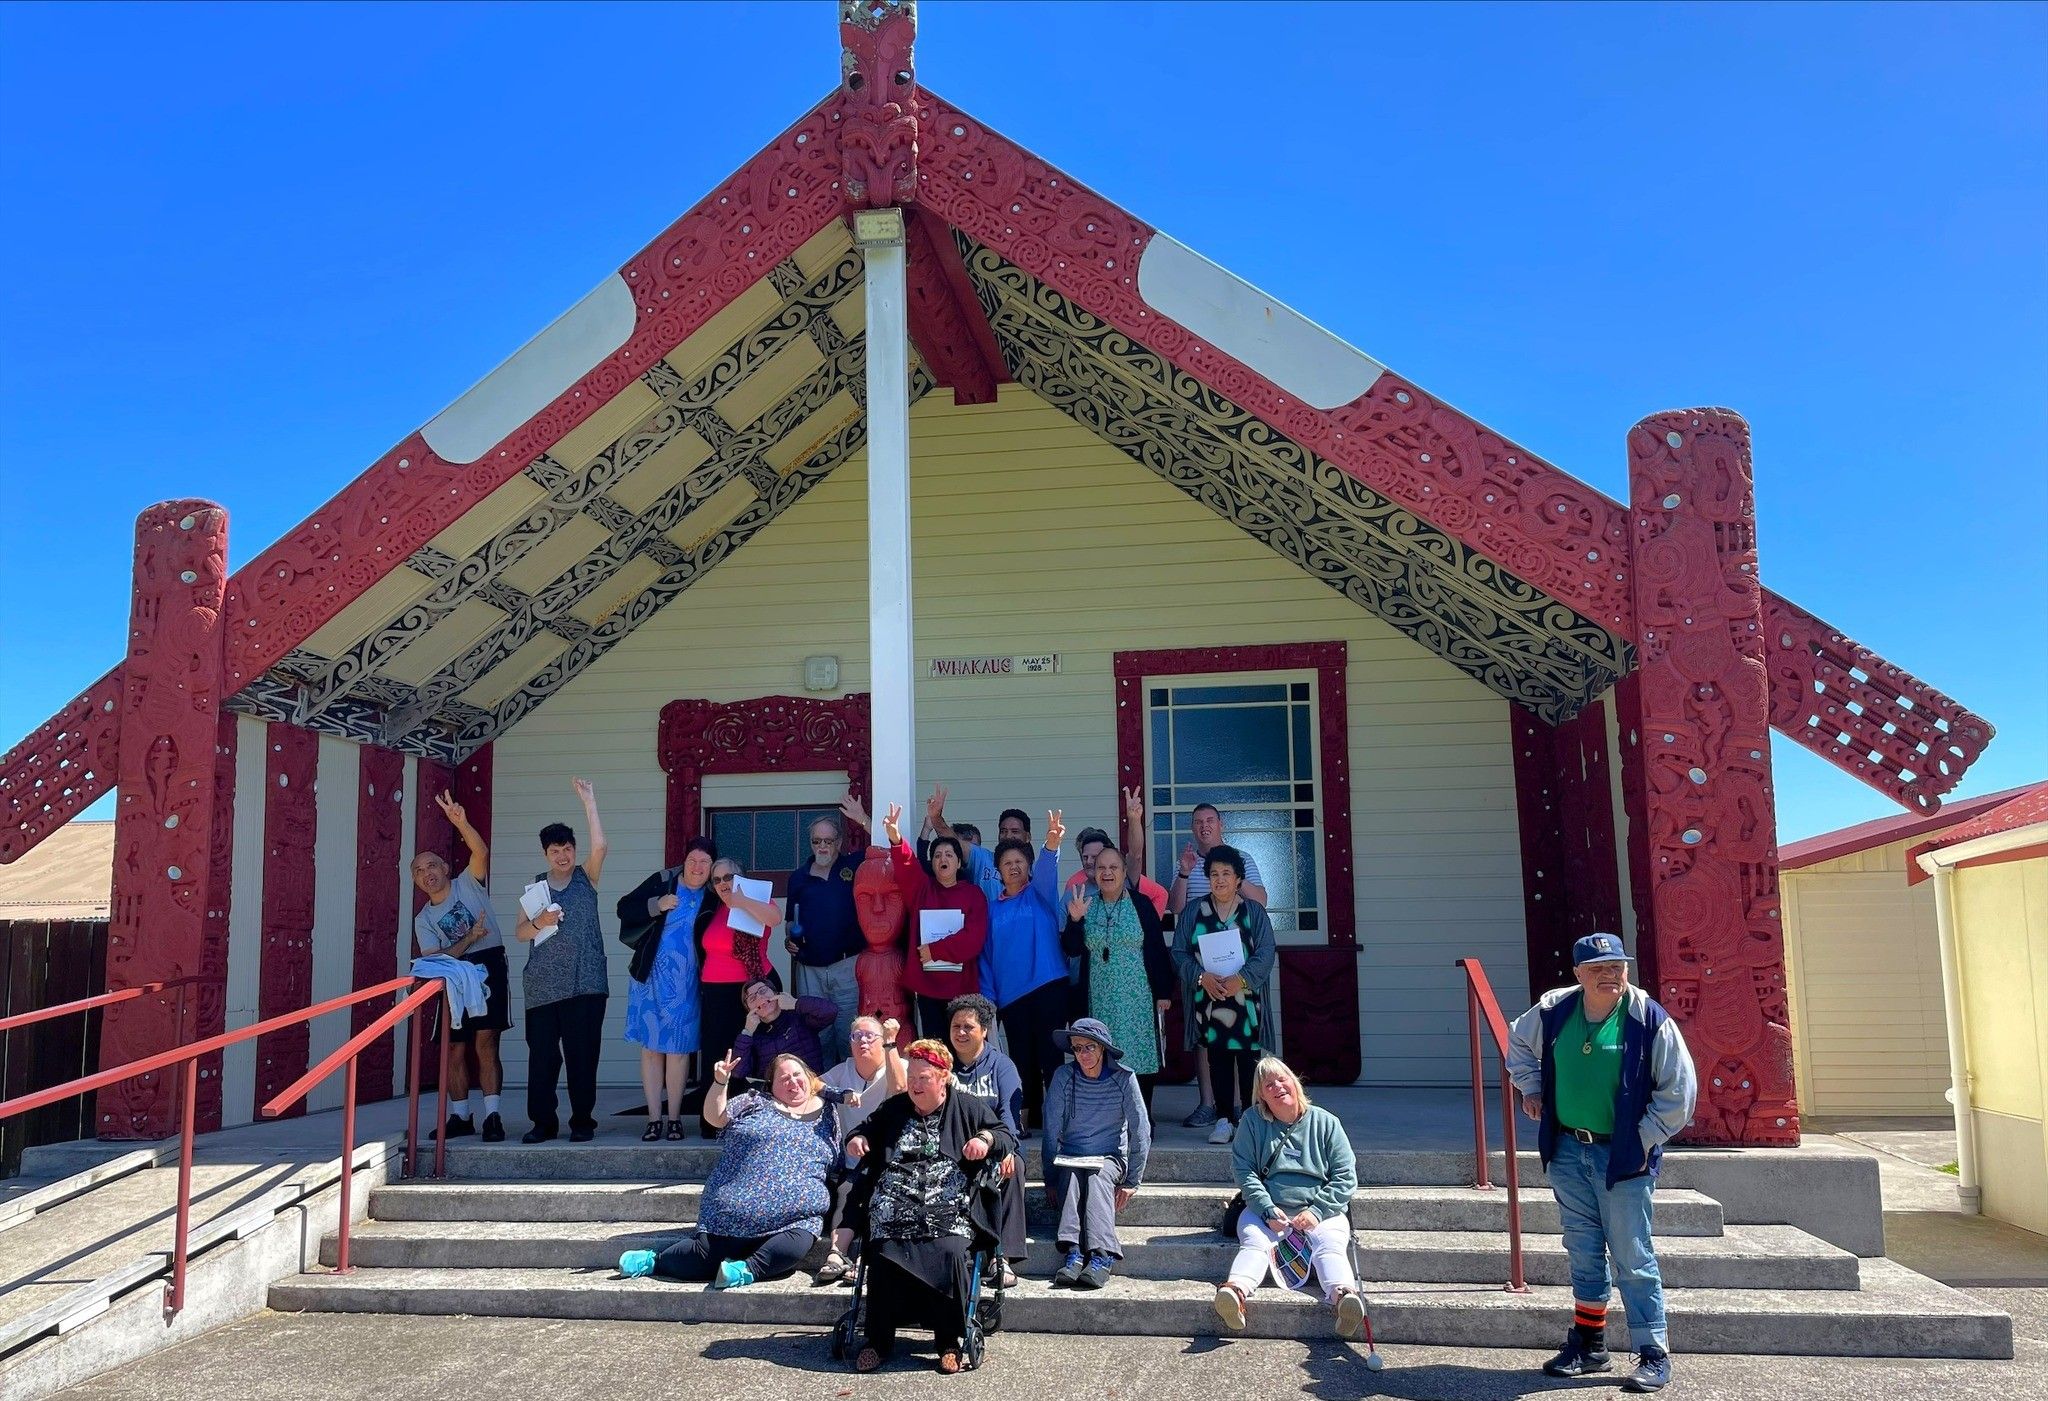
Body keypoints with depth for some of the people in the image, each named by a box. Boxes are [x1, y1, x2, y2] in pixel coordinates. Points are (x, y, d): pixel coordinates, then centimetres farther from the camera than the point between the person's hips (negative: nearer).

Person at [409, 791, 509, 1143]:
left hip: (488, 969, -4)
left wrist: (460, 823, -32)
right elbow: (434, 959, 0)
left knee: (485, 1045, -12)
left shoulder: (468, 884, 5)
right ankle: (461, 1116, 18)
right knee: (455, 1050, 5)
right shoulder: (423, 919, 13)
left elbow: (481, 852, -15)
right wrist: (469, 938, -12)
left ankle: (492, 1115, -12)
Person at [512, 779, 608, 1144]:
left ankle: (582, 1121, 7)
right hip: (542, 984, 2)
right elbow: (520, 932, 10)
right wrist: (539, 922, -12)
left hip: (585, 981, -2)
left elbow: (600, 847, -10)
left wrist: (588, 800, -10)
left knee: (582, 1053, -2)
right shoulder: (535, 885, 13)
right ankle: (543, 1122, 12)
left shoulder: (586, 878, 9)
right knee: (542, 1054, 2)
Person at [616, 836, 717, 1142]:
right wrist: (656, 906, -16)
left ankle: (675, 1119, 12)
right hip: (650, 978, 0)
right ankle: (653, 1119, 11)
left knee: (677, 1049, 3)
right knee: (651, 1048, 4)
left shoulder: (713, 897, 0)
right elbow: (624, 908, -5)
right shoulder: (663, 881, -3)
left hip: (685, 983, 0)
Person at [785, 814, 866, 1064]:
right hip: (808, 967, 4)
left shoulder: (854, 865, 2)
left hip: (847, 964, -3)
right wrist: (790, 938, 1)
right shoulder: (798, 877, 12)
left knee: (848, 1033, -1)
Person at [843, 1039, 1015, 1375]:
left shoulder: (970, 1108, 15)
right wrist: (856, 1138, 12)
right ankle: (878, 1341, -8)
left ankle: (949, 1342, -14)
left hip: (951, 1212, -2)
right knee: (883, 1256, -27)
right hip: (894, 1212, 2)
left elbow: (1008, 1139, 14)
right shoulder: (893, 1108, 22)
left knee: (952, 1253, -32)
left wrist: (987, 1139, -7)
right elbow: (867, 1130, 35)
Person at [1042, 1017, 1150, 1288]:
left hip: (1110, 1158, -1)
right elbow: (1052, 1131, -3)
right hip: (1070, 1158, 1)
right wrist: (1051, 1179, -8)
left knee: (1097, 1177, -33)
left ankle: (1101, 1255, -48)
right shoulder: (1064, 1076, -4)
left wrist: (1131, 1181, -7)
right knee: (1071, 1177, -32)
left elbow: (1141, 1132, -3)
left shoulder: (1123, 1078, -6)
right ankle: (1073, 1252, -47)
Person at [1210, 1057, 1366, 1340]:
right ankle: (1236, 1291, -55)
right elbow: (1244, 1170, 1)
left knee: (1330, 1244, -30)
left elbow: (1345, 1177, 3)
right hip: (1266, 1209, 0)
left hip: (1320, 1211, 0)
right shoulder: (1253, 1121, 8)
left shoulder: (1325, 1122, 7)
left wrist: (1317, 1211, -11)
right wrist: (1268, 1211, -13)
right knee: (1254, 1243, -29)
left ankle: (1344, 1296, -57)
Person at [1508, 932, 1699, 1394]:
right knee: (1583, 1252, 14)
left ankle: (1654, 1356, 10)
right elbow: (1519, 1043, 21)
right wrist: (1531, 1088, 12)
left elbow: (1679, 1090, -8)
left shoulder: (1650, 1020, -13)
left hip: (1623, 1157, -4)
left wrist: (1644, 1140, -9)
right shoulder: (1553, 1011, -1)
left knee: (1633, 1257, -1)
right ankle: (1588, 1346, 27)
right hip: (1567, 1151, 4)